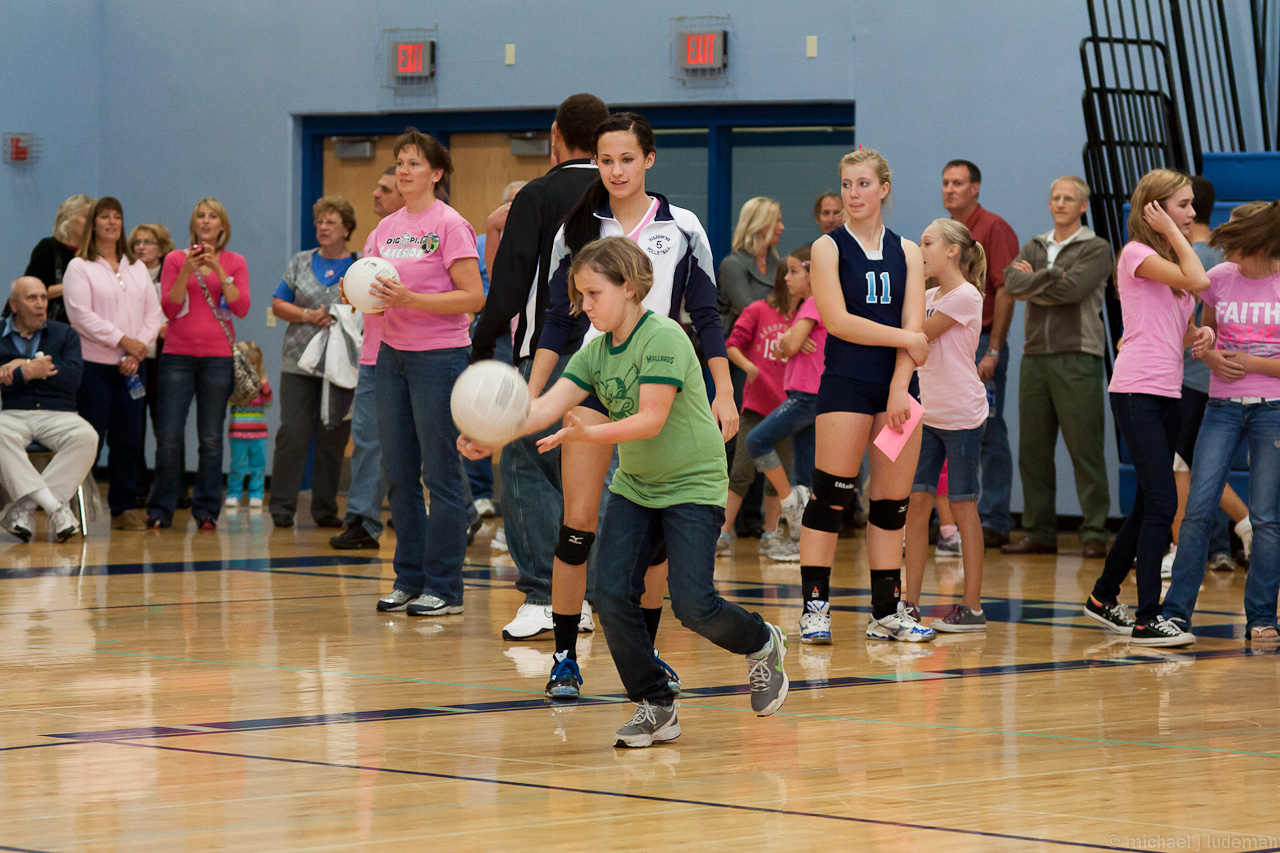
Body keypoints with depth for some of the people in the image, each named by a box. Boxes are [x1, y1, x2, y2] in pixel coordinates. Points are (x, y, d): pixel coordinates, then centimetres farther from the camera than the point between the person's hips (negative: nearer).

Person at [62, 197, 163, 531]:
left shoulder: (137, 268, 16)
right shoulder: (80, 267, 0)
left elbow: (154, 312, 10)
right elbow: (81, 314, -11)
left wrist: (140, 348, -6)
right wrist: (123, 340, -14)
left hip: (132, 366, 5)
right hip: (94, 365, -5)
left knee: (128, 441, 4)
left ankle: (124, 508, 11)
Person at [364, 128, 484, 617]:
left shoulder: (450, 226, -8)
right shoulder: (386, 228, 12)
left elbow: (473, 297, -14)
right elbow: (373, 288, 19)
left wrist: (411, 299, -22)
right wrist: (362, 295, -3)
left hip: (440, 354, -7)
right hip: (393, 354, 7)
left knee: (441, 475, -4)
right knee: (398, 474, 8)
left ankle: (444, 588, 0)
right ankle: (409, 580, 16)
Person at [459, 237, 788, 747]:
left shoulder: (663, 338, -19)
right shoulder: (594, 352, 1)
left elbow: (650, 420, -27)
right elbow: (548, 405, -11)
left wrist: (586, 434, -38)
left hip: (693, 485, -7)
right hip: (634, 487, 7)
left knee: (692, 605, -14)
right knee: (612, 596, -9)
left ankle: (761, 643, 18)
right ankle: (655, 706, 6)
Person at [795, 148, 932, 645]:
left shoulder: (906, 252, 10)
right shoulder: (829, 248, 1)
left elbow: (914, 324, 1)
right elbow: (837, 321, -10)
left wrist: (900, 387, -11)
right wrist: (906, 339, -9)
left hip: (898, 385, 4)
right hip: (846, 385, -3)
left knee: (893, 503, 5)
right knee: (829, 497, -7)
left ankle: (887, 612, 11)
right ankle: (815, 607, -2)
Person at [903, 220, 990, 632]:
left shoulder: (965, 297, -10)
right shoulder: (929, 297, 14)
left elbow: (918, 335, -15)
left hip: (961, 415, -7)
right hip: (929, 413, 7)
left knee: (962, 504, -3)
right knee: (917, 500, 3)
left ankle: (972, 607, 2)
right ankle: (910, 603, 6)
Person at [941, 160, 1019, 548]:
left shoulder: (993, 229, -7)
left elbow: (1005, 291, -12)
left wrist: (992, 351, -17)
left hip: (982, 344, -8)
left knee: (990, 437, -5)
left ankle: (994, 522, -3)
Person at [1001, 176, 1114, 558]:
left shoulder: (1096, 249, 1)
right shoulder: (1034, 248, 18)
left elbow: (1073, 288, -15)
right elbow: (1012, 282, 0)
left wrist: (1032, 284, -3)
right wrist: (1051, 276, -11)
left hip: (1077, 358, -5)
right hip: (1035, 355, 5)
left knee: (1085, 448, -7)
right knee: (1033, 449, 5)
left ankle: (1094, 534, -5)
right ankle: (1039, 533, 11)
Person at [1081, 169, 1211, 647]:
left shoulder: (1169, 258, 19)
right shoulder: (1137, 254, -8)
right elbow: (1198, 281, -20)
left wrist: (1200, 332, 0)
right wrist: (1173, 233, -9)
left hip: (1166, 393, 9)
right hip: (1136, 392, -9)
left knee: (1149, 505, 14)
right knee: (1161, 503, -15)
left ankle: (1104, 597, 28)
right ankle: (1148, 619, -16)